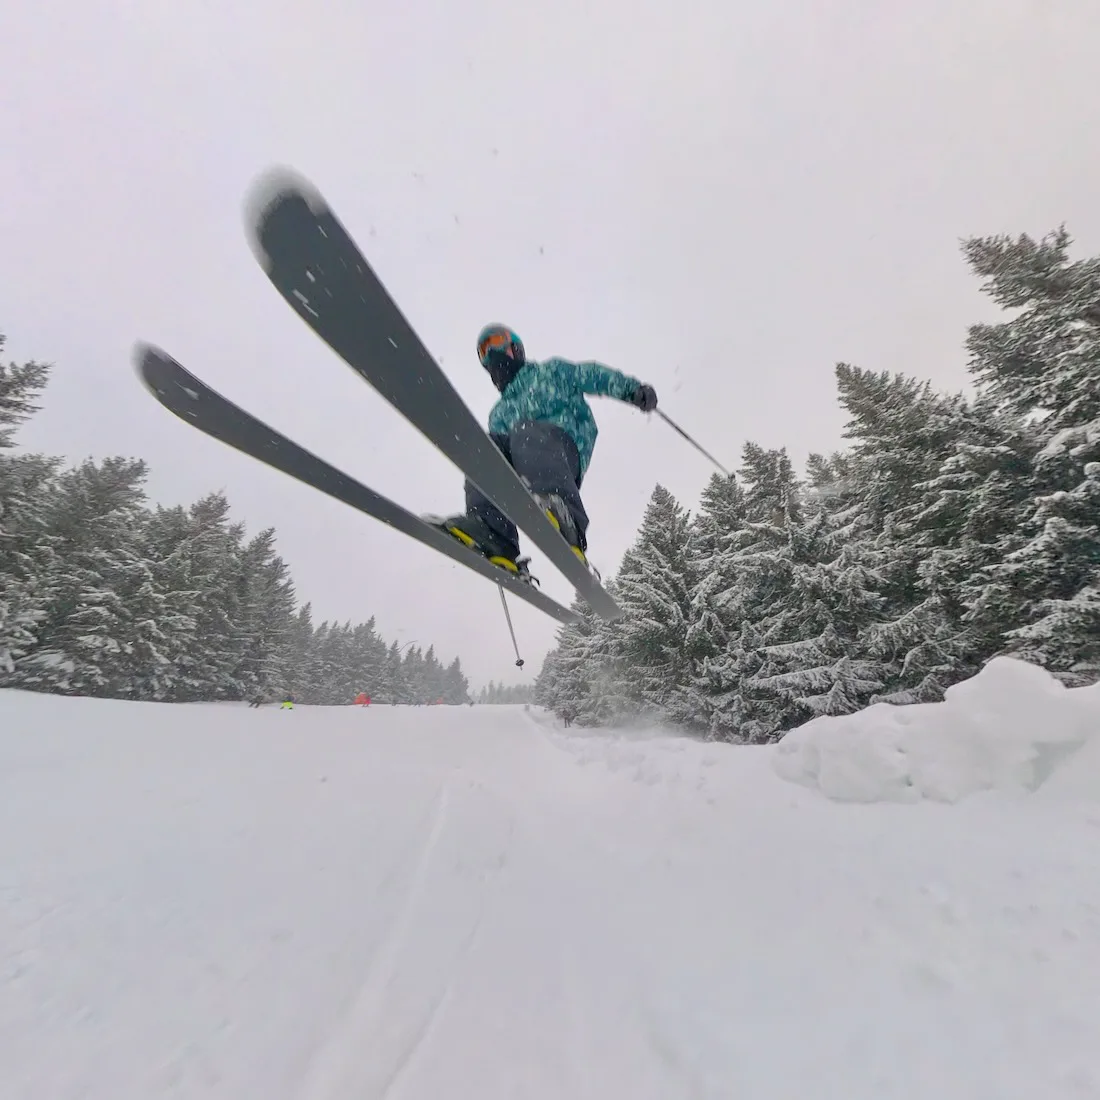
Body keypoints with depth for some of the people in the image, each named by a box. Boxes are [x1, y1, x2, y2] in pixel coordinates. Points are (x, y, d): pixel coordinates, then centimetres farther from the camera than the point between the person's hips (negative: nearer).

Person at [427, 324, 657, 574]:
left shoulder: (551, 371, 27)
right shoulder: (499, 414, 35)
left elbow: (593, 376, 16)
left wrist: (632, 389, -1)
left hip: (567, 447, -3)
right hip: (524, 473, 4)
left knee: (525, 431, -34)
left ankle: (567, 524, -57)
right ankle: (493, 535, -42)